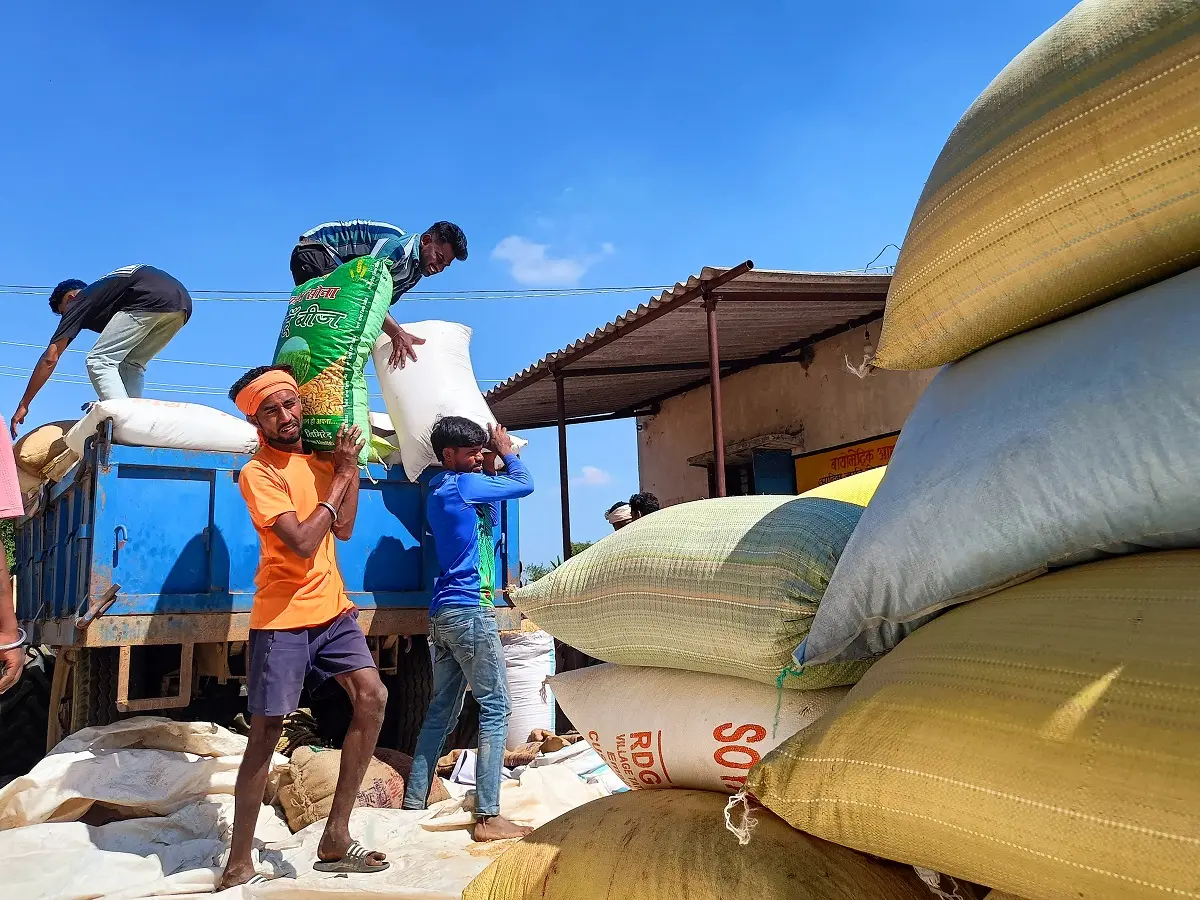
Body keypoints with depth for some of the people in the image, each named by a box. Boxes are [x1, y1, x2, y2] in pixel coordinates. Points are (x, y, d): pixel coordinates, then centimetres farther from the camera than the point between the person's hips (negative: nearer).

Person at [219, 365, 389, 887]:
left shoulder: (318, 460, 11)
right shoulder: (258, 472, -11)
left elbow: (343, 529, 8)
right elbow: (302, 543, -20)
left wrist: (350, 466, 2)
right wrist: (339, 480, -11)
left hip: (332, 608, 6)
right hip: (283, 618, -6)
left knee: (372, 697, -6)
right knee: (265, 734, -1)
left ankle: (336, 837, 3)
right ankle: (239, 864, 11)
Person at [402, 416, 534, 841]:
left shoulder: (444, 490, 16)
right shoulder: (461, 484, -11)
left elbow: (489, 522, 24)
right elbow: (525, 485, -5)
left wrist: (489, 467, 17)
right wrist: (506, 451, 12)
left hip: (445, 614, 9)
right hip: (469, 611, -9)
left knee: (442, 711, 14)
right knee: (495, 708, -6)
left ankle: (413, 804, 18)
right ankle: (488, 817, -7)